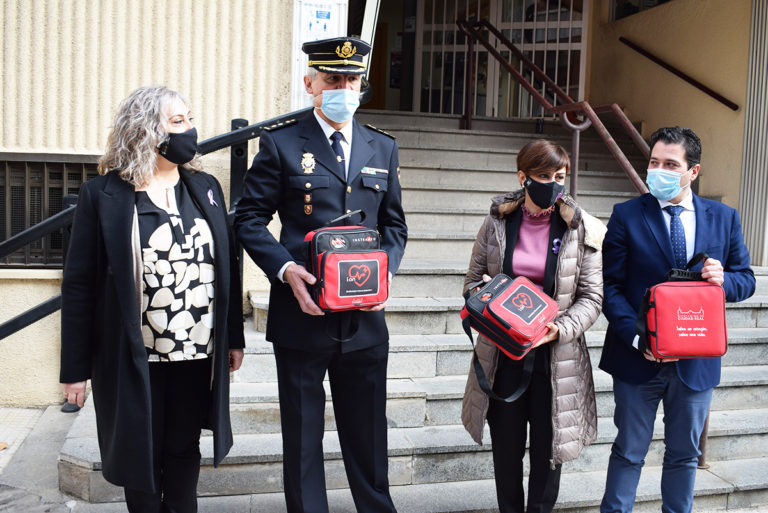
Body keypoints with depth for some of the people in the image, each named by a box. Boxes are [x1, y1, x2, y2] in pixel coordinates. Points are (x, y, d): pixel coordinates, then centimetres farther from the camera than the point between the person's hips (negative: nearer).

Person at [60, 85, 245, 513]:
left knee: (184, 454, 16)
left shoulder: (206, 188, 5)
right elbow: (79, 285, -5)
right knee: (142, 460, 14)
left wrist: (234, 337, 7)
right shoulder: (103, 195, -6)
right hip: (135, 362, -3)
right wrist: (76, 367, -6)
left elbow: (227, 268, 8)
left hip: (199, 356, 3)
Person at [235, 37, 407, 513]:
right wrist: (286, 270, -18)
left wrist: (384, 271, -5)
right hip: (302, 312, -3)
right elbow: (251, 219, -2)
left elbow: (394, 224, 13)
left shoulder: (383, 147, 10)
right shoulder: (280, 143, -2)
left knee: (368, 432, 16)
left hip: (365, 318, 3)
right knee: (303, 435, 12)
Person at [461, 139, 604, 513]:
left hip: (555, 355, -1)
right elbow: (473, 279, 8)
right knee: (506, 446, 13)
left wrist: (561, 328, -18)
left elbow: (591, 297, -2)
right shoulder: (497, 222, 1)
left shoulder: (581, 229, -2)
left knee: (548, 447, 10)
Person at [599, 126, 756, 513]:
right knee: (629, 451, 11)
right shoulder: (626, 216, -5)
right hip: (638, 357, -2)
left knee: (684, 454, 17)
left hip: (696, 361, 3)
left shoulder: (724, 218, 3)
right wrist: (636, 336, -20)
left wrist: (723, 279, -16)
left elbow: (746, 279, 8)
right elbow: (611, 286, -8)